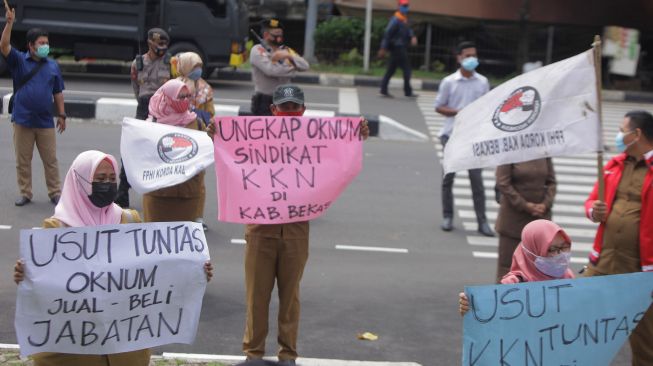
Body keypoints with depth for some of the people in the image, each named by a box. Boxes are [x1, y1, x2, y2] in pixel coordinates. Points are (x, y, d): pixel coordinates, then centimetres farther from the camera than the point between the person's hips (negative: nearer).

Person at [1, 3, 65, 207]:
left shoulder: (53, 66, 6)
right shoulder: (19, 61, 0)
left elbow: (58, 93, 11)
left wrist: (62, 115, 7)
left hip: (45, 122, 1)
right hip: (22, 121, -1)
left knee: (51, 160, 5)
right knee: (23, 161, 6)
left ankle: (55, 194, 14)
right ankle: (25, 194, 17)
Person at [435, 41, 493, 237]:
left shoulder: (482, 82, 6)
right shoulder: (449, 82, 0)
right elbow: (439, 107, 2)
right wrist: (458, 112, -14)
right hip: (452, 135, -1)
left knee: (476, 178, -2)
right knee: (448, 177, 6)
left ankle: (482, 221, 1)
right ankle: (447, 217, 17)